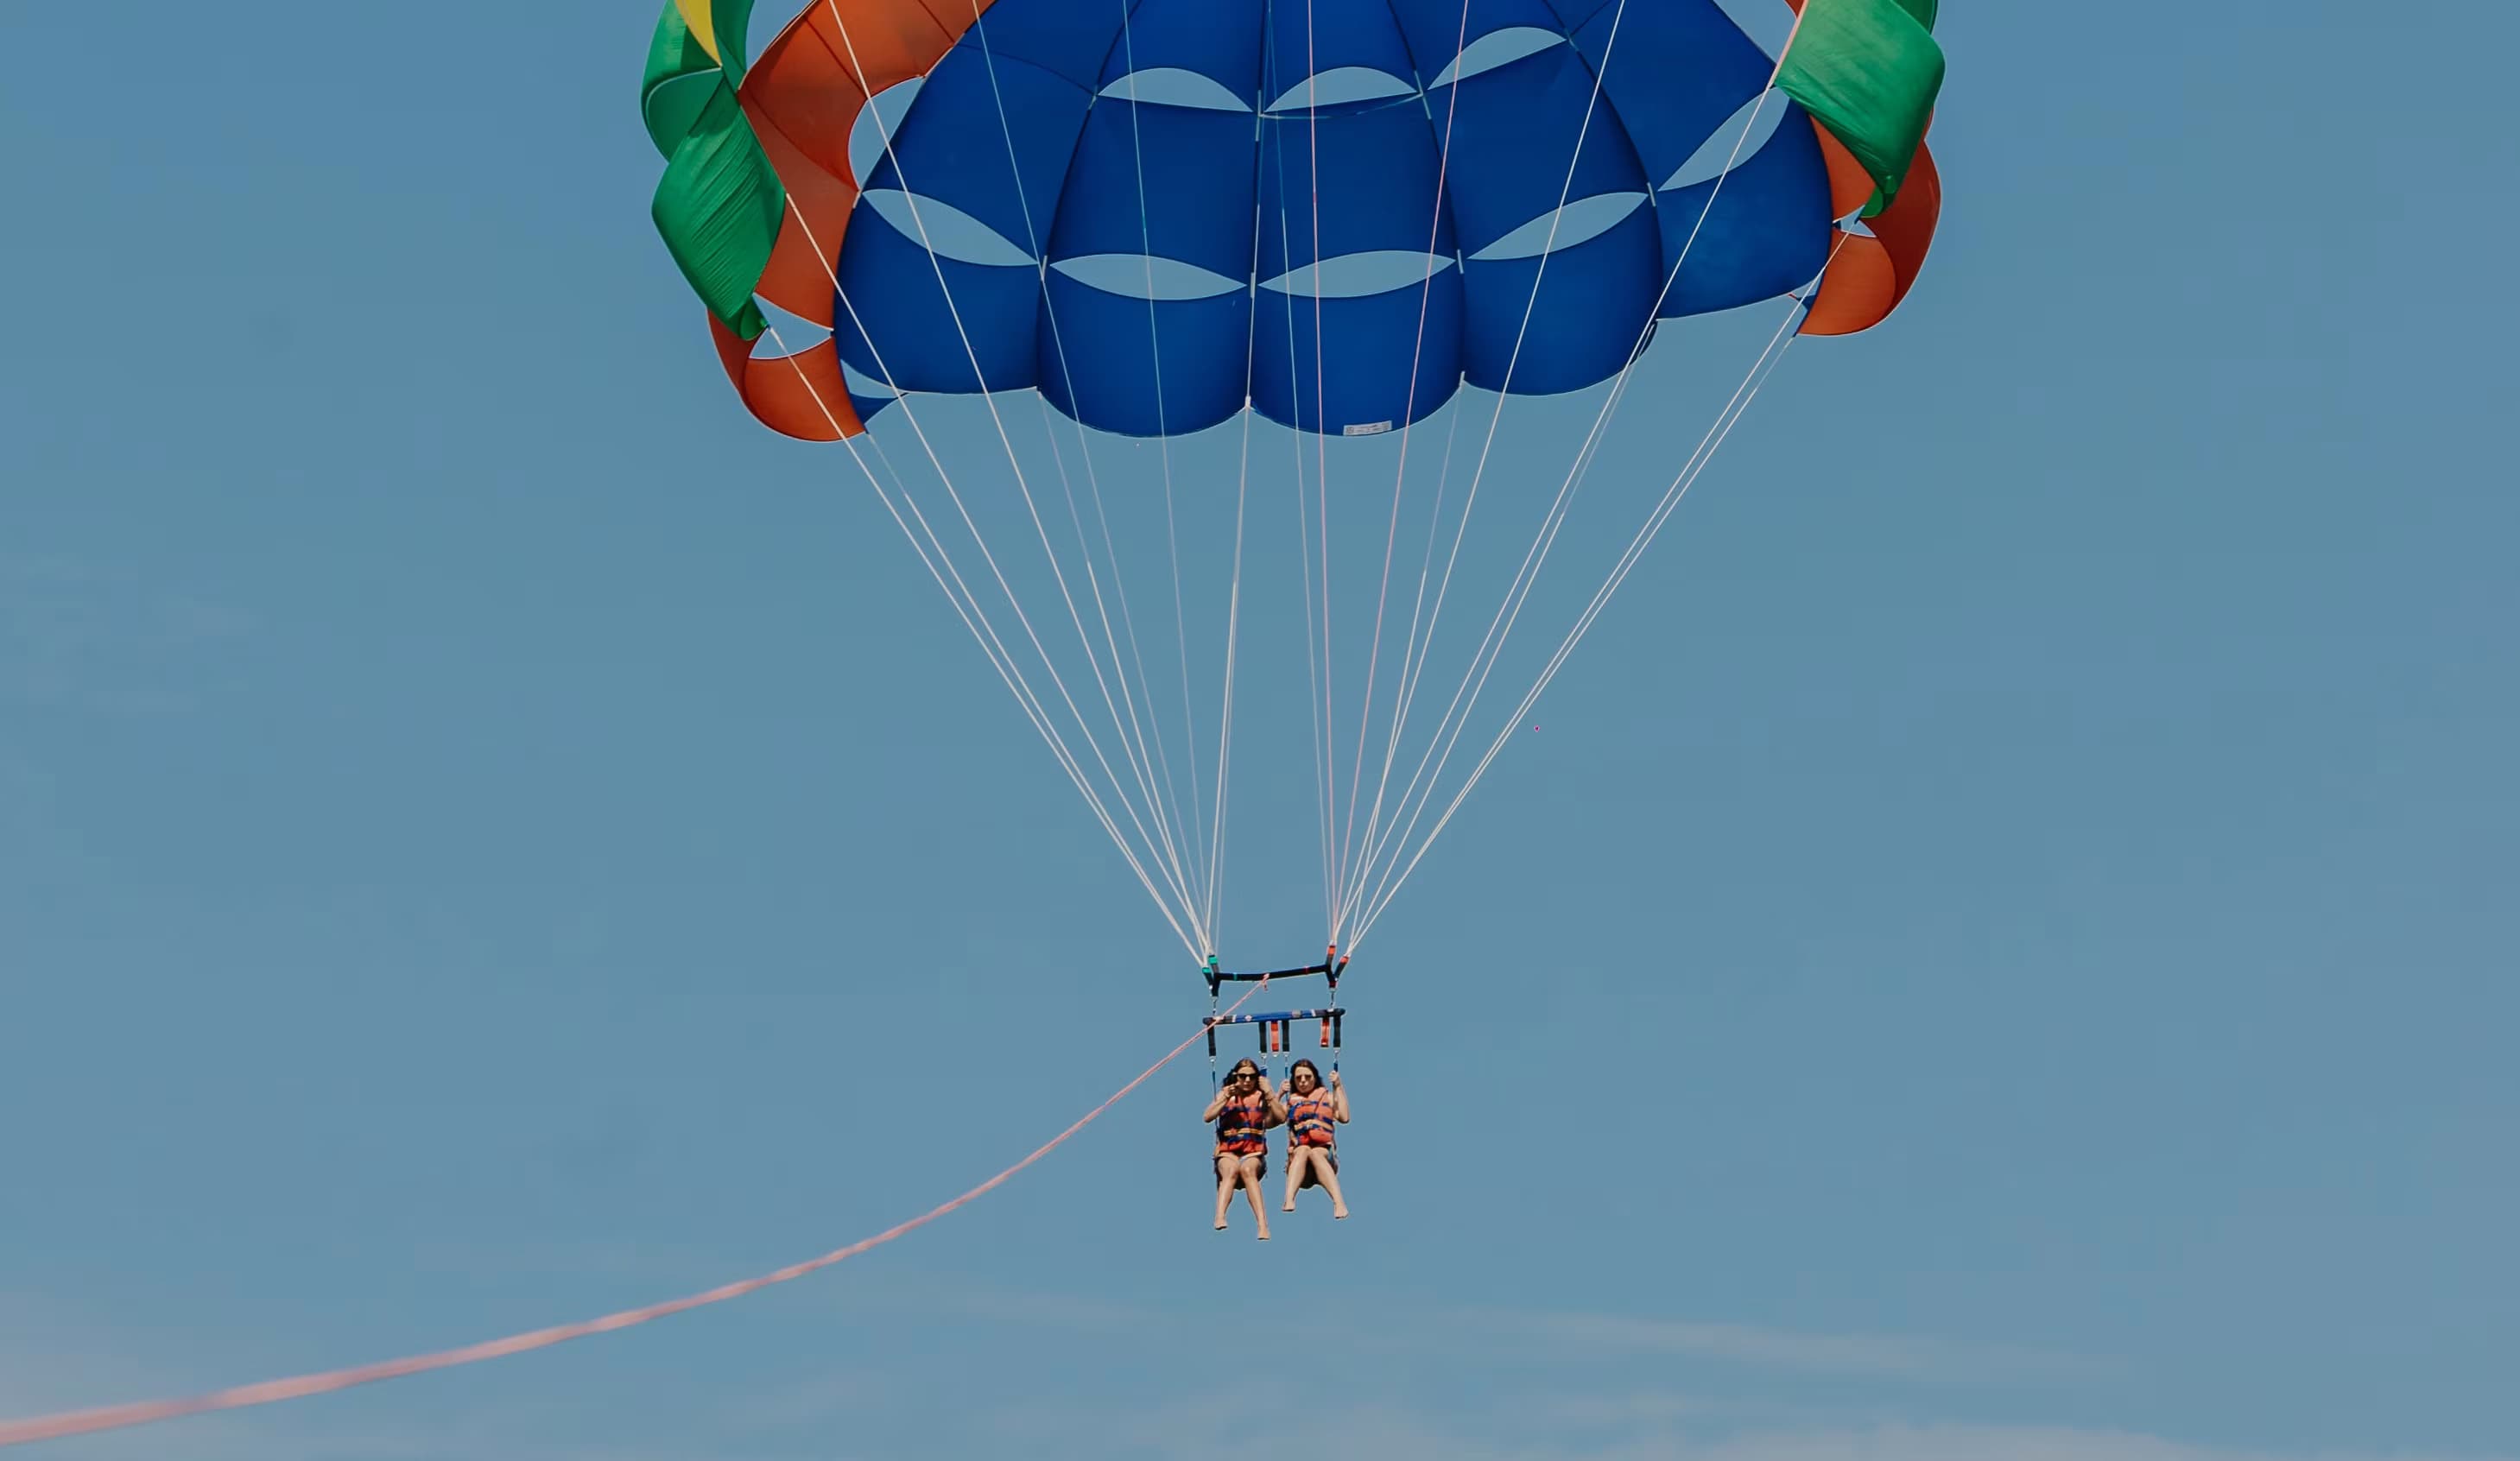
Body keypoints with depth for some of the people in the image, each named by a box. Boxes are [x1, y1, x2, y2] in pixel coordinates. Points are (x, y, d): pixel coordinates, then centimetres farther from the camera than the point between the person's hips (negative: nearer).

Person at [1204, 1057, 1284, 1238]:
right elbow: (1207, 1117, -1)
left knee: (1247, 1169, -36)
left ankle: (1263, 1225, -50)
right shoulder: (1226, 1093, 13)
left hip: (1254, 1153, -1)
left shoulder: (1262, 1096, 9)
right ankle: (1219, 1218, -58)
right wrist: (1226, 1098, -11)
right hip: (1228, 1152, 1)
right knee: (1231, 1170, -35)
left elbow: (1281, 1118, -5)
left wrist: (1269, 1093, -9)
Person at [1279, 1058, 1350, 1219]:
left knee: (1315, 1153, -36)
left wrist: (1338, 1087, 0)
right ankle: (1289, 1201, -59)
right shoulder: (1291, 1101, 20)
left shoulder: (1326, 1096, 19)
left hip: (1324, 1151, -1)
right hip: (1297, 1153, 1)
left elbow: (1344, 1117, -1)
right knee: (1303, 1149, -35)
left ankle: (1339, 1203, -59)